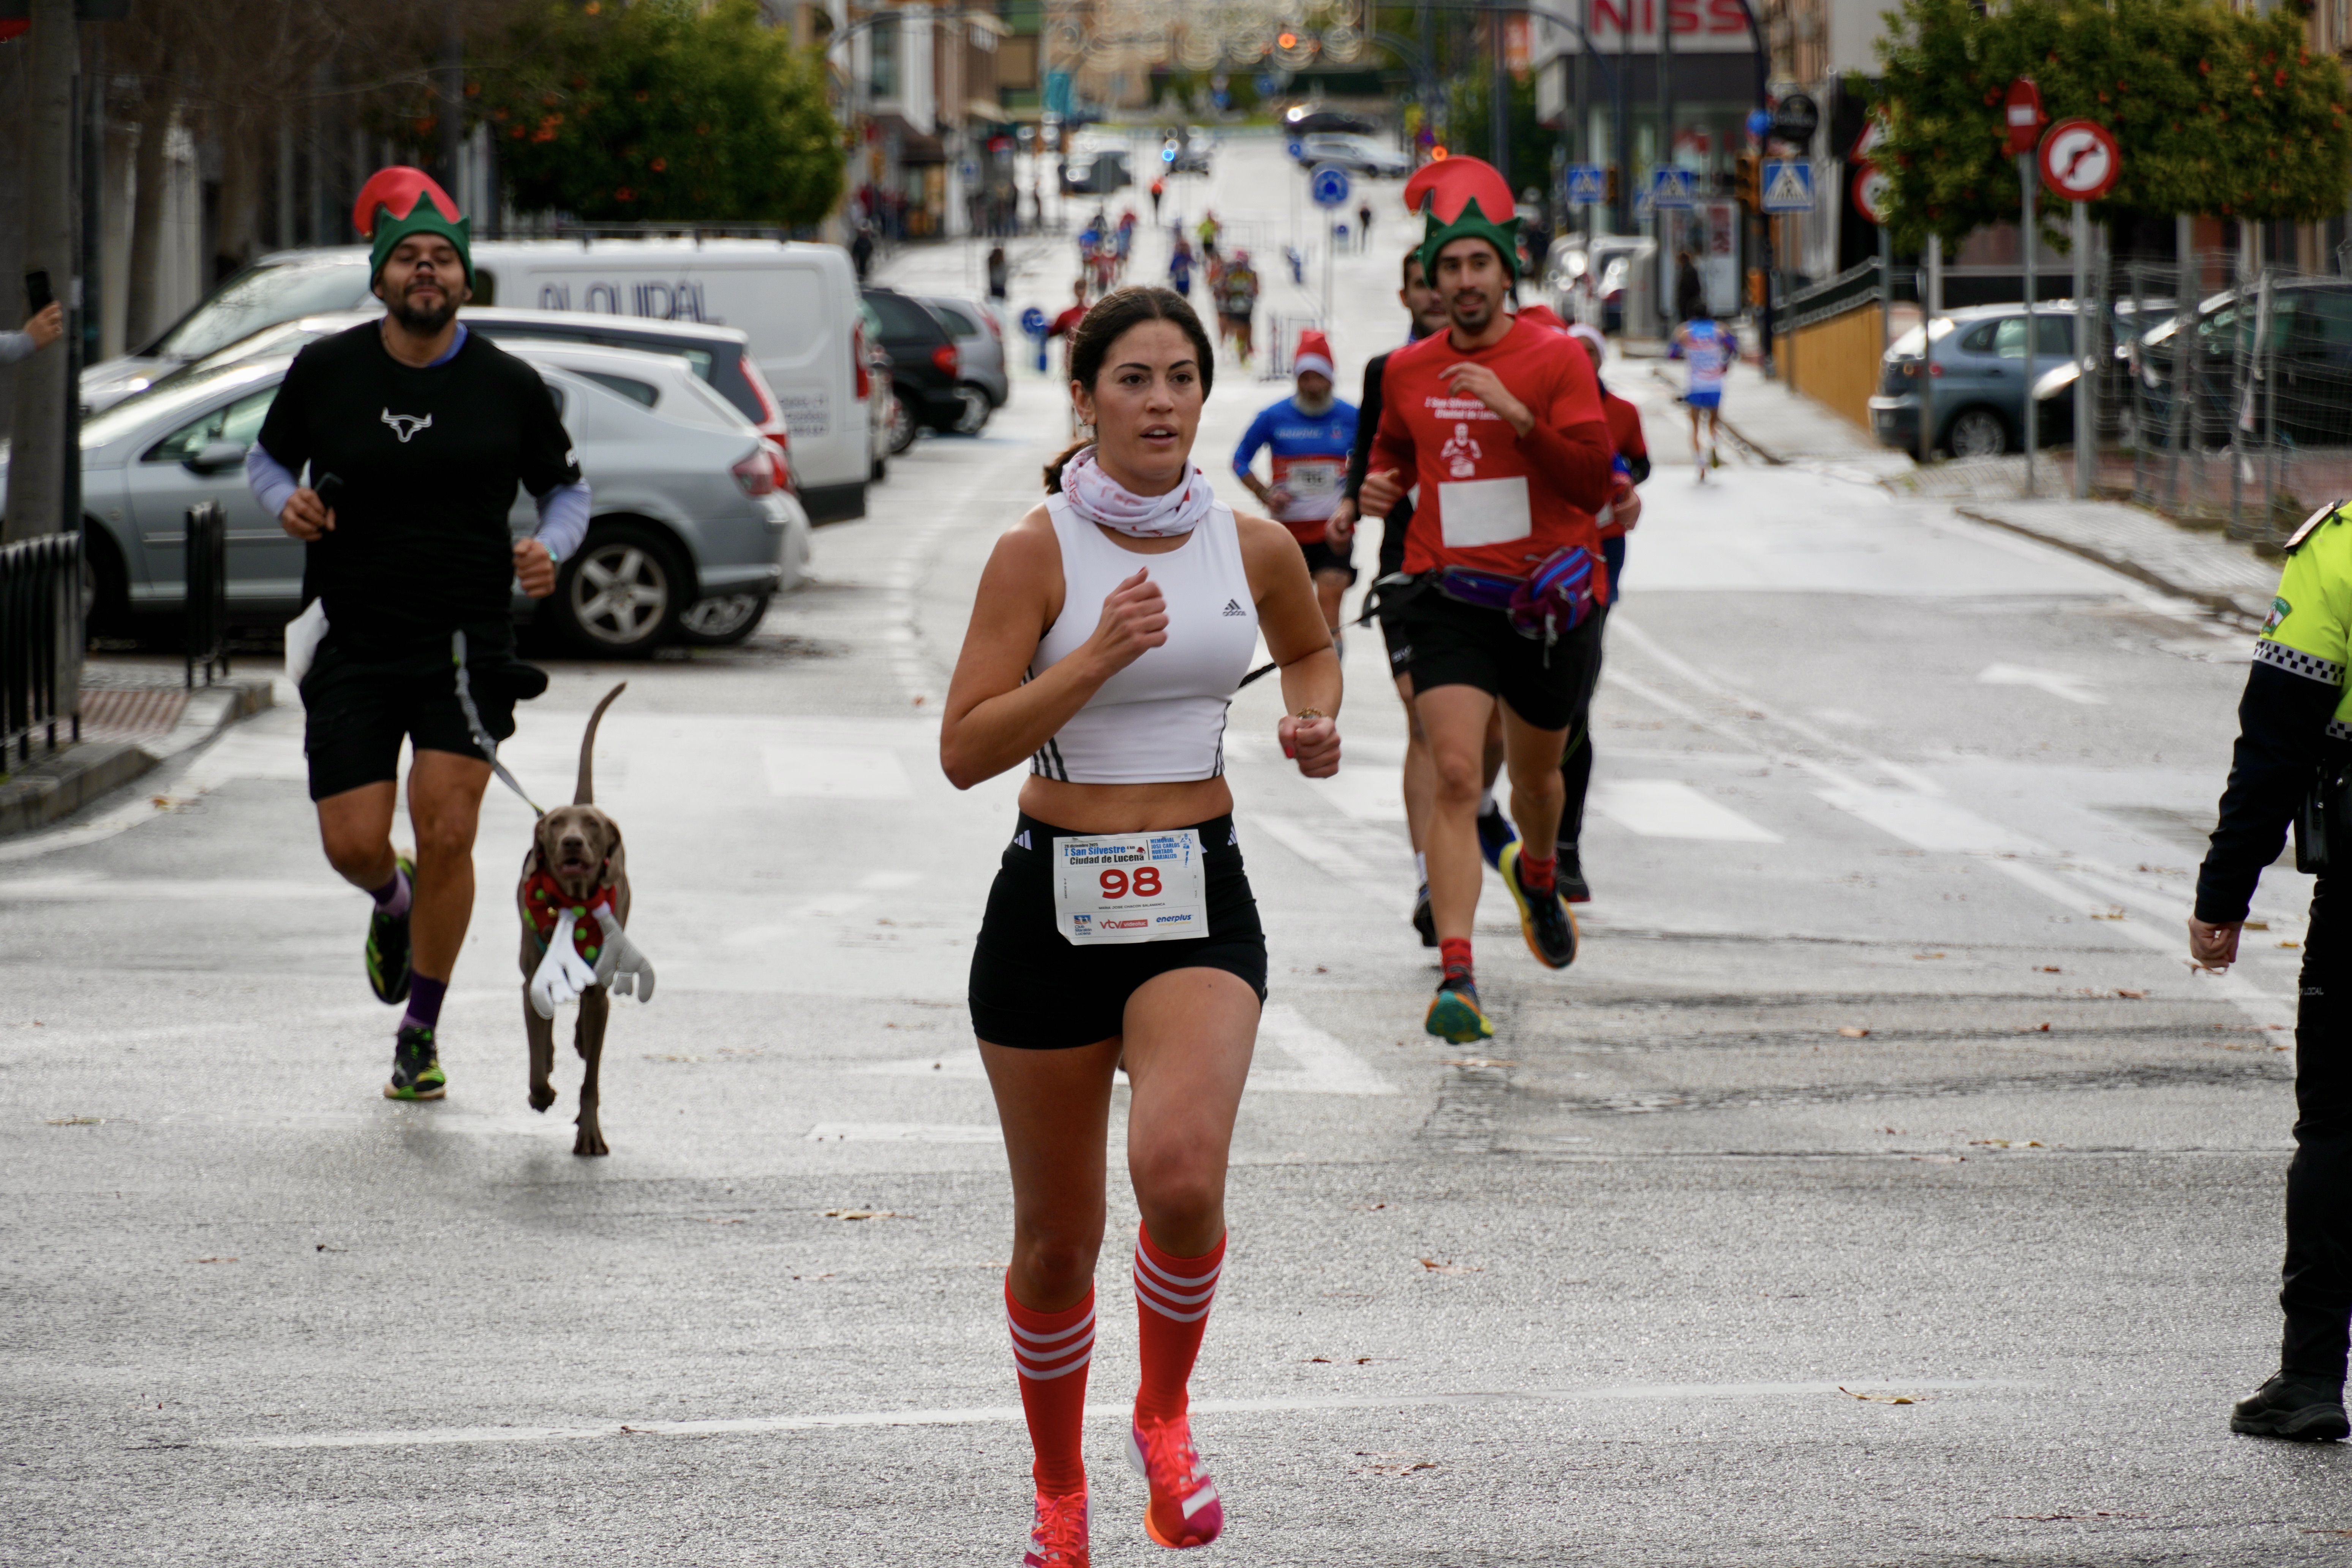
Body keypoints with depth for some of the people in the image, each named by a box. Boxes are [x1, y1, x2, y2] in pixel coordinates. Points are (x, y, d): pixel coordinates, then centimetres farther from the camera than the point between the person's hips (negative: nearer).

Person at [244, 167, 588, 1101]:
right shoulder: (325, 372, -1)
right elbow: (266, 460, 13)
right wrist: (288, 502, -9)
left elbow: (567, 490, 12)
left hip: (466, 640, -1)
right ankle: (394, 906, 36)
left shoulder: (509, 387, -1)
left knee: (446, 834, -12)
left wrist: (550, 549, -10)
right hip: (352, 643, 1)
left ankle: (421, 1038, 5)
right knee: (353, 846, -5)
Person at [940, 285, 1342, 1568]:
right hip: (1053, 904, -1)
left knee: (1181, 1174, -26)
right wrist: (1100, 655, -22)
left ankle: (1165, 1417, 1)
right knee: (1057, 1238, 8)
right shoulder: (1038, 552, -8)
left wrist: (1314, 722, 3)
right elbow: (965, 751, -13)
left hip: (1199, 903, 1)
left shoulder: (1255, 547, 2)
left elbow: (1312, 650, 25)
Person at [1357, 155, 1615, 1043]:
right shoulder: (1408, 372, 5)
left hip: (1548, 598, 0)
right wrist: (1380, 487, 3)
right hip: (1448, 596, 0)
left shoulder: (1556, 359, -5)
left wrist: (1516, 413, -24)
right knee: (1455, 777, -17)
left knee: (1535, 773, 19)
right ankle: (1457, 976, -25)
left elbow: (1593, 478, -13)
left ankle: (1539, 876, 56)